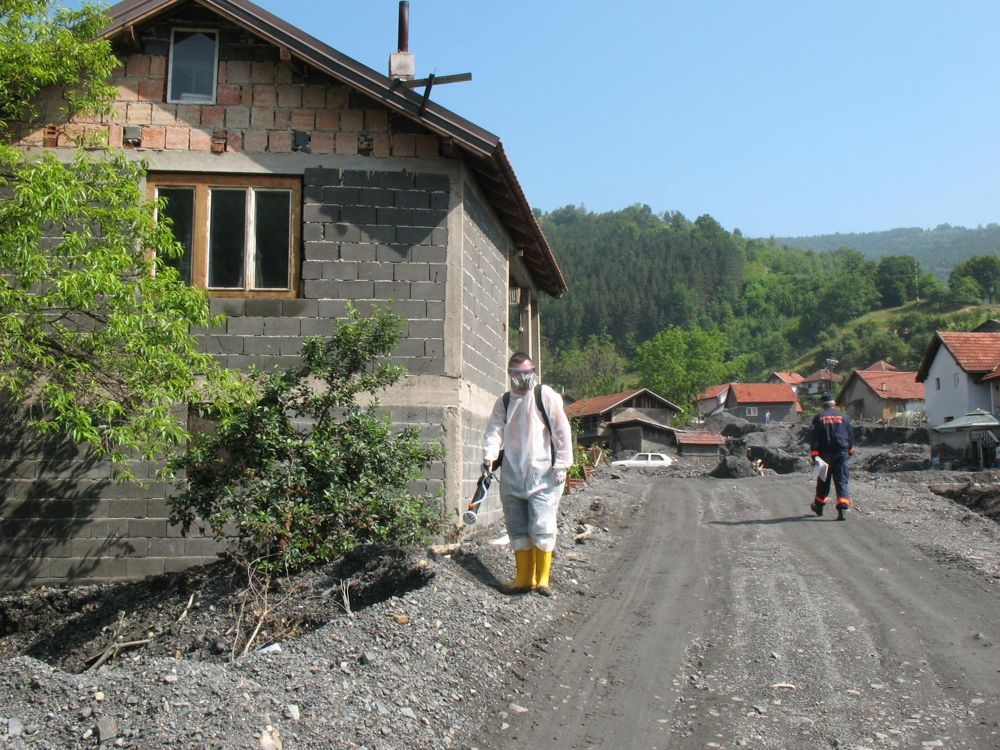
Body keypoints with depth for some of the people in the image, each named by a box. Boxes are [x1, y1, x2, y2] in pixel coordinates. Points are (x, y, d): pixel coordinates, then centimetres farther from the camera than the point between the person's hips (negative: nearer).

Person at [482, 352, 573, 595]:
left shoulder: (546, 396, -3)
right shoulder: (504, 402, 11)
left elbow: (562, 431, -4)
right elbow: (494, 430, 2)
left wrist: (561, 465, -8)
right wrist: (489, 456, -17)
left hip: (542, 475, -5)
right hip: (512, 475, 5)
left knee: (542, 527, -8)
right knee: (517, 529, 9)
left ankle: (542, 579, 4)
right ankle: (524, 578, 18)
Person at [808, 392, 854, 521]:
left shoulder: (818, 418, -1)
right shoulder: (844, 416, 6)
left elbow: (814, 438, -5)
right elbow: (851, 435, 11)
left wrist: (814, 454, -5)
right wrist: (850, 451, 22)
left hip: (825, 454, -1)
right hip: (841, 453, 1)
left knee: (823, 481, 13)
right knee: (841, 480, -2)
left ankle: (819, 506, 27)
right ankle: (842, 509, -15)